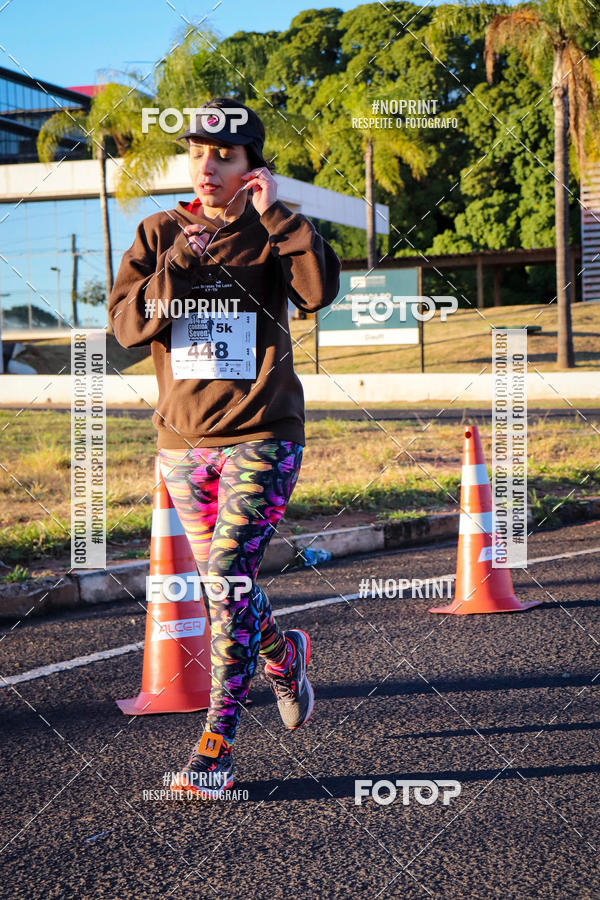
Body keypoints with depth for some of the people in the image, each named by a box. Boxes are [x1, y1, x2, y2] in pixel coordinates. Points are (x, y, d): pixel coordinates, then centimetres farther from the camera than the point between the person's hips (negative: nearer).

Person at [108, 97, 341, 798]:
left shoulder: (271, 235, 0)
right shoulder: (159, 234, 6)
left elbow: (319, 292, -20)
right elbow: (127, 325, -5)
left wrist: (274, 214, -20)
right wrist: (178, 263, -16)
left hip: (260, 438, -4)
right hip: (182, 442, 4)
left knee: (228, 579, -13)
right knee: (220, 582, 13)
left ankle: (216, 746, -6)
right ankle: (281, 654, 45)